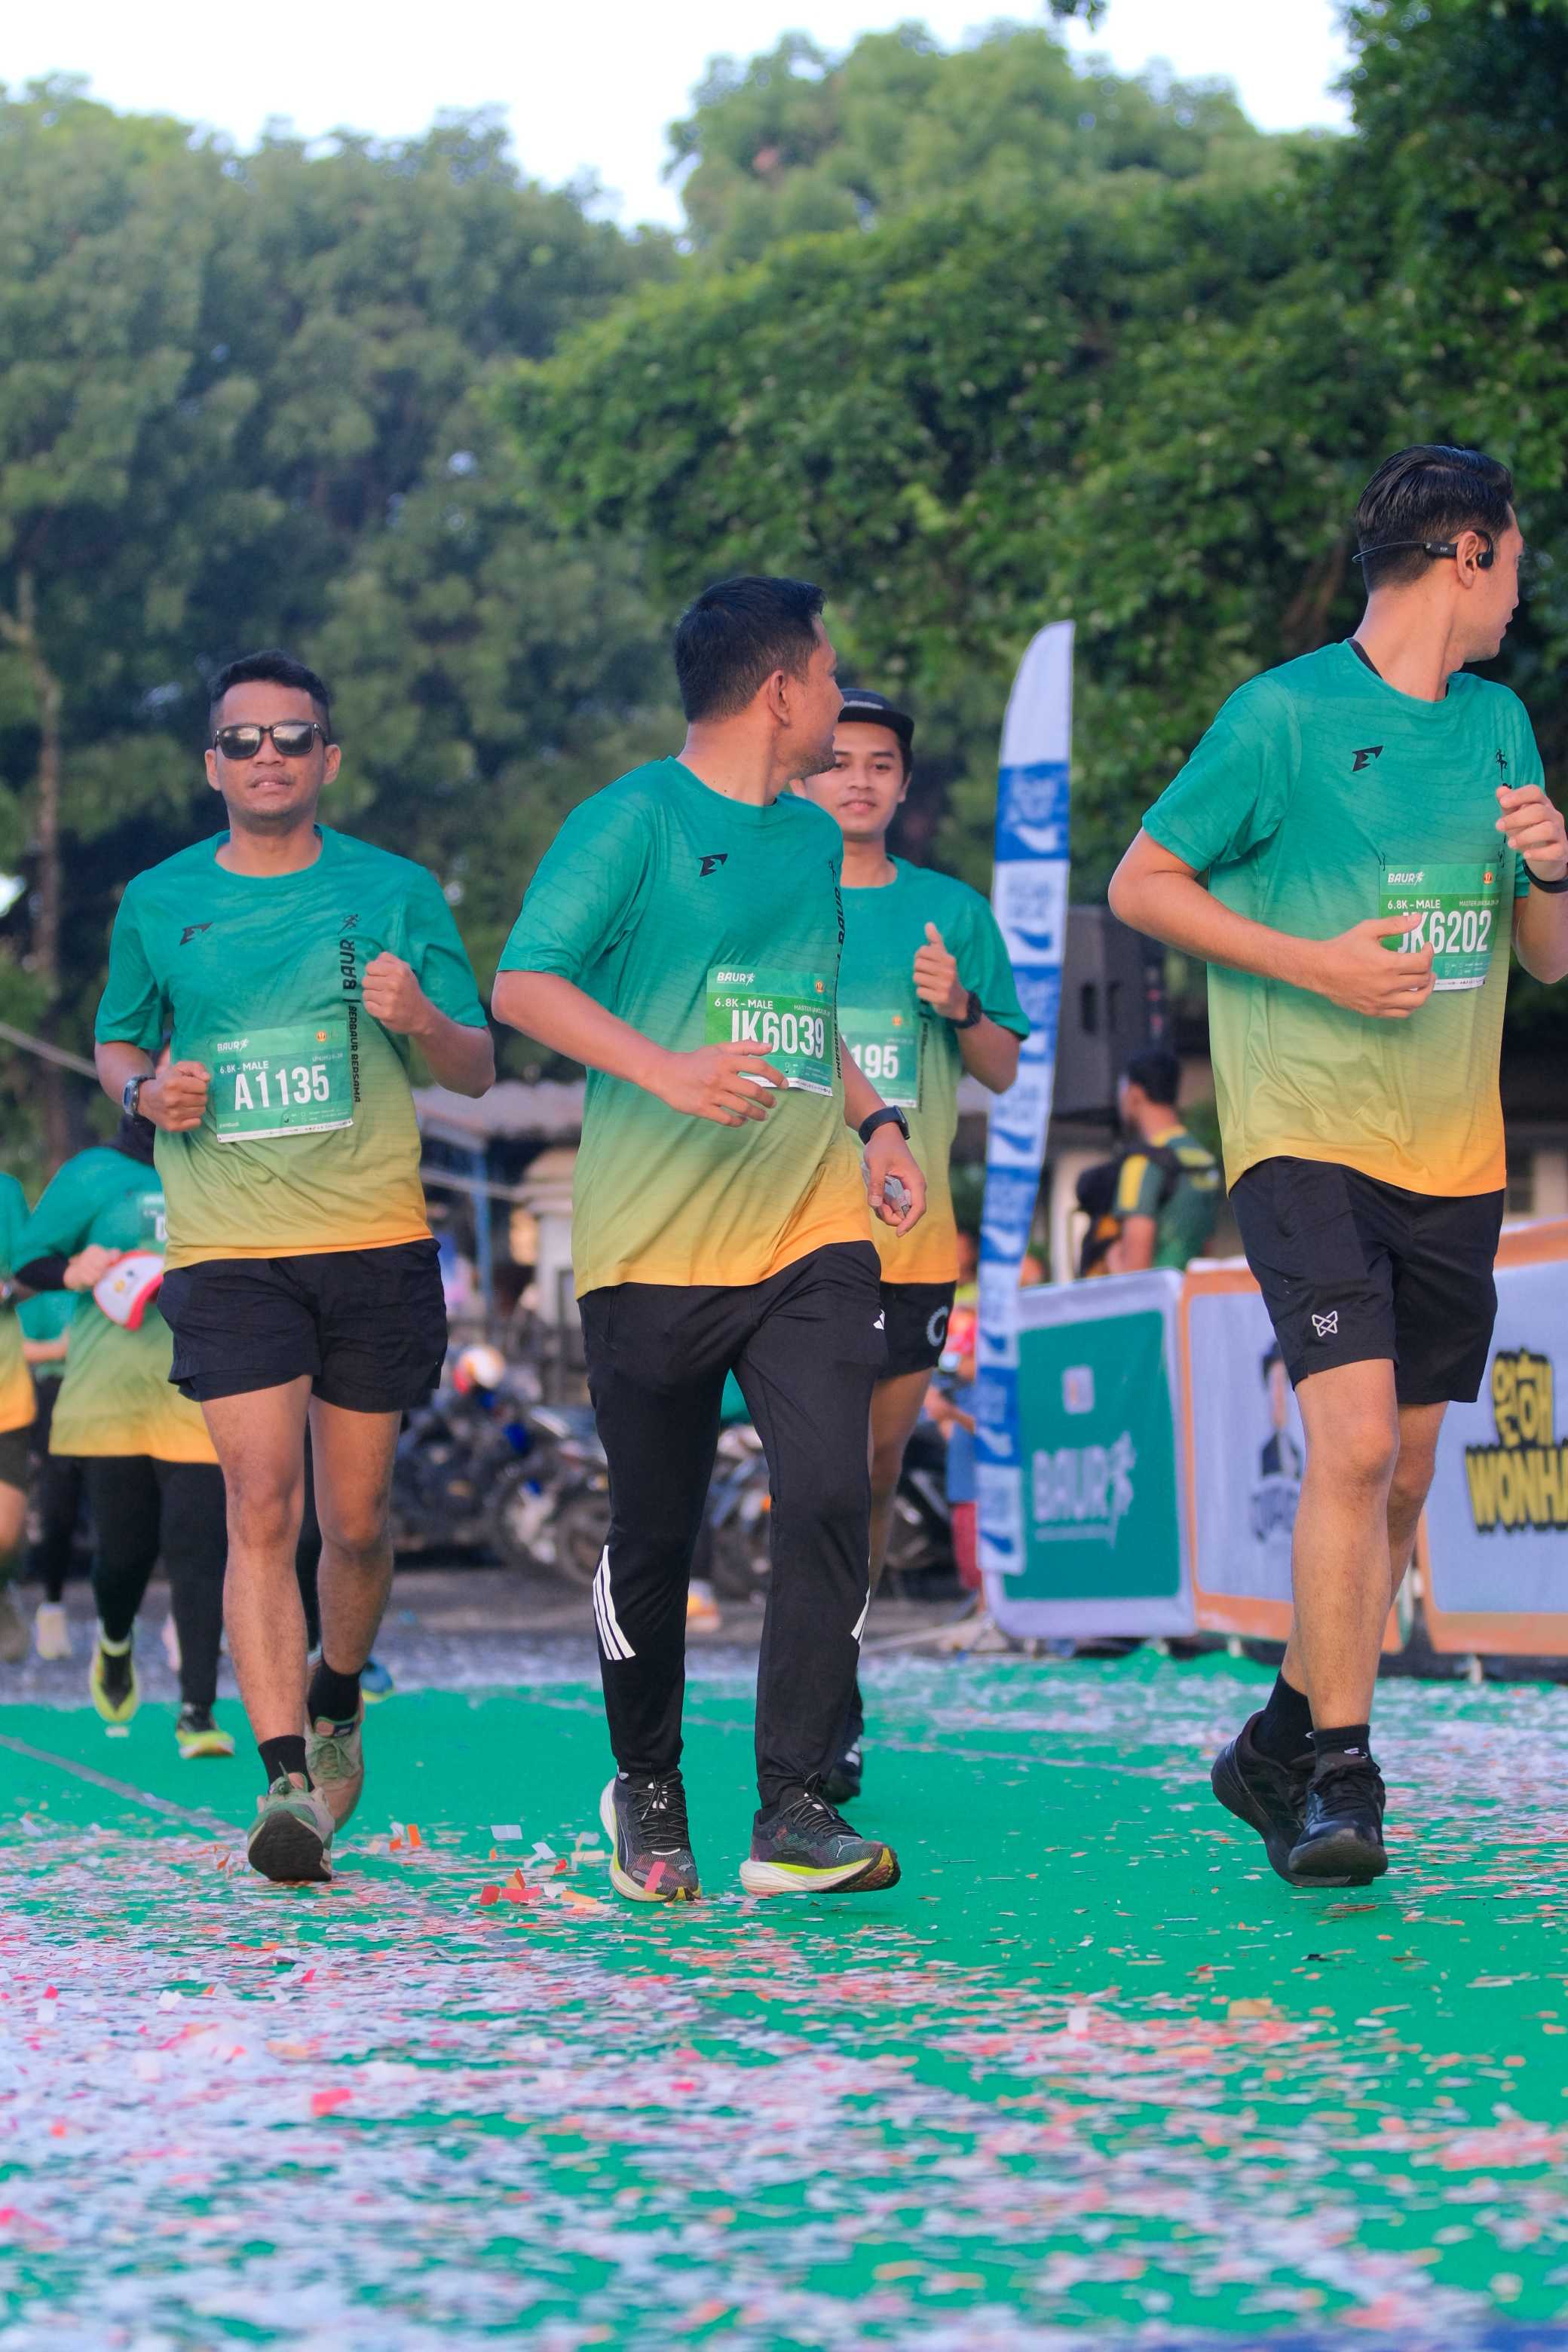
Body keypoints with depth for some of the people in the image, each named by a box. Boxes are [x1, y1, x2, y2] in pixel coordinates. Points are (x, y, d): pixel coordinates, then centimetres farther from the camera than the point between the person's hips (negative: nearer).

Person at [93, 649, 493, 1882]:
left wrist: (421, 1020, -16)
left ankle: (336, 1699, 36)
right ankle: (286, 1780, -15)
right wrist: (148, 1091, -3)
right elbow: (116, 1045, 20)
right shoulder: (159, 903, 6)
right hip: (227, 1251, -1)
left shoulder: (394, 891, 3)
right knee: (262, 1512, -14)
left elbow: (479, 1071, 6)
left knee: (355, 1521, 8)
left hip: (377, 1239, 1)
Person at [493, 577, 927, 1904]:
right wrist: (663, 1069, -24)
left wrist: (873, 1122, 17)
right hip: (654, 1241, -4)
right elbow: (523, 986, -12)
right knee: (653, 1533, 5)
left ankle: (794, 1811, -11)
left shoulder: (814, 838, 18)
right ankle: (646, 1792, 27)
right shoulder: (637, 819, -4)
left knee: (830, 1495, -14)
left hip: (812, 1235, 5)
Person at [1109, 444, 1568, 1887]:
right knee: (1353, 1442, -19)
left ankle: (1284, 1747, 23)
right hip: (1307, 1133, -6)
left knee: (1402, 1476, 8)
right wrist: (1316, 963, -12)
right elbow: (1140, 884, -3)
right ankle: (1342, 1773, -11)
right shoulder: (1286, 714, -6)